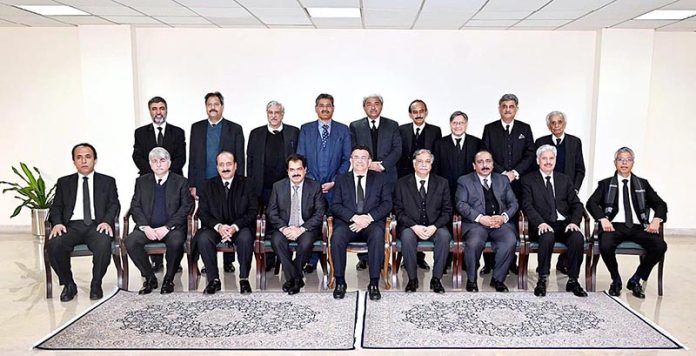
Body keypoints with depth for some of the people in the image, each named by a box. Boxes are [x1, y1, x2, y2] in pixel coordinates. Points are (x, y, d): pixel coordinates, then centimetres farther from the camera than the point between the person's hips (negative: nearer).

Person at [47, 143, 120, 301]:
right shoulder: (64, 182, 21)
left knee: (104, 243, -35)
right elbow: (56, 207, 13)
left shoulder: (107, 181, 16)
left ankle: (96, 285, -12)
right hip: (71, 226, 2)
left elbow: (114, 205, 6)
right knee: (54, 244, -29)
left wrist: (107, 221, -15)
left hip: (96, 225, -2)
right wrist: (57, 223, -9)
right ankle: (68, 284, -7)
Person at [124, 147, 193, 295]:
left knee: (176, 242, -35)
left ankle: (169, 279, -9)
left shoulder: (181, 182, 6)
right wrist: (145, 227, -11)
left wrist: (167, 227, -15)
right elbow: (135, 206, 7)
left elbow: (185, 208, -3)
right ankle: (150, 278, -6)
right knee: (130, 241, -26)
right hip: (148, 228, 3)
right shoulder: (142, 181, 14)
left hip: (172, 228, -2)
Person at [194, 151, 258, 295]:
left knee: (245, 238, -34)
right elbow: (202, 212, 2)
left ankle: (244, 279, -18)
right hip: (215, 227, 2)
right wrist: (218, 226, -18)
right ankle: (213, 280, -15)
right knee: (203, 239, -29)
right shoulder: (209, 185, 8)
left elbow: (252, 211, -3)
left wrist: (235, 227, -20)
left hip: (240, 227, -1)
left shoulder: (246, 184, 3)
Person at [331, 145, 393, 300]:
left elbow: (387, 204, 4)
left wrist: (368, 217, -14)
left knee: (377, 235, -34)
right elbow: (335, 206, 4)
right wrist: (354, 217, -14)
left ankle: (374, 283, -27)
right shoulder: (342, 180, 17)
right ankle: (340, 282, -19)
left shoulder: (380, 179, 16)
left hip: (372, 222, 0)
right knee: (337, 236, -32)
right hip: (347, 222, 1)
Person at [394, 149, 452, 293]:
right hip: (410, 226, -1)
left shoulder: (442, 183, 8)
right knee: (407, 236, -33)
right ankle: (412, 279, -18)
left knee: (444, 235, -30)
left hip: (435, 227, 1)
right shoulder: (402, 183, 5)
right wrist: (414, 226, -17)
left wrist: (434, 227, -15)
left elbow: (447, 211, 4)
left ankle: (436, 279, -18)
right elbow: (398, 210, -1)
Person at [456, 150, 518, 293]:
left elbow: (513, 203, 14)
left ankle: (498, 279, -7)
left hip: (500, 222, 3)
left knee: (510, 241, -28)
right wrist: (480, 218, -15)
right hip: (476, 222, -2)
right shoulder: (464, 181, 11)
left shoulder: (503, 180, 21)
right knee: (474, 243, -33)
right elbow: (461, 204, -1)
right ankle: (471, 280, -9)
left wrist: (504, 217, -7)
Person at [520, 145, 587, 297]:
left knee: (578, 237, -28)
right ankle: (542, 279, -19)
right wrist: (540, 223, -22)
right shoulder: (528, 180, 8)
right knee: (548, 237, -36)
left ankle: (573, 281, -12)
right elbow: (527, 206, -5)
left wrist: (574, 222, -8)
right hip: (543, 226, -3)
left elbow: (576, 204, 12)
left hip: (564, 224, 3)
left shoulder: (565, 180, 19)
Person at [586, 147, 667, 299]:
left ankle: (635, 280, -2)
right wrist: (603, 219, -17)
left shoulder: (643, 184, 21)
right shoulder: (605, 184, 15)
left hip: (638, 227, 2)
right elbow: (591, 203, 1)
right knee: (605, 246, -34)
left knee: (660, 246, -25)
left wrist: (656, 220, -6)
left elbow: (660, 204, 16)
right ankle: (616, 280, -3)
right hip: (614, 226, -2)